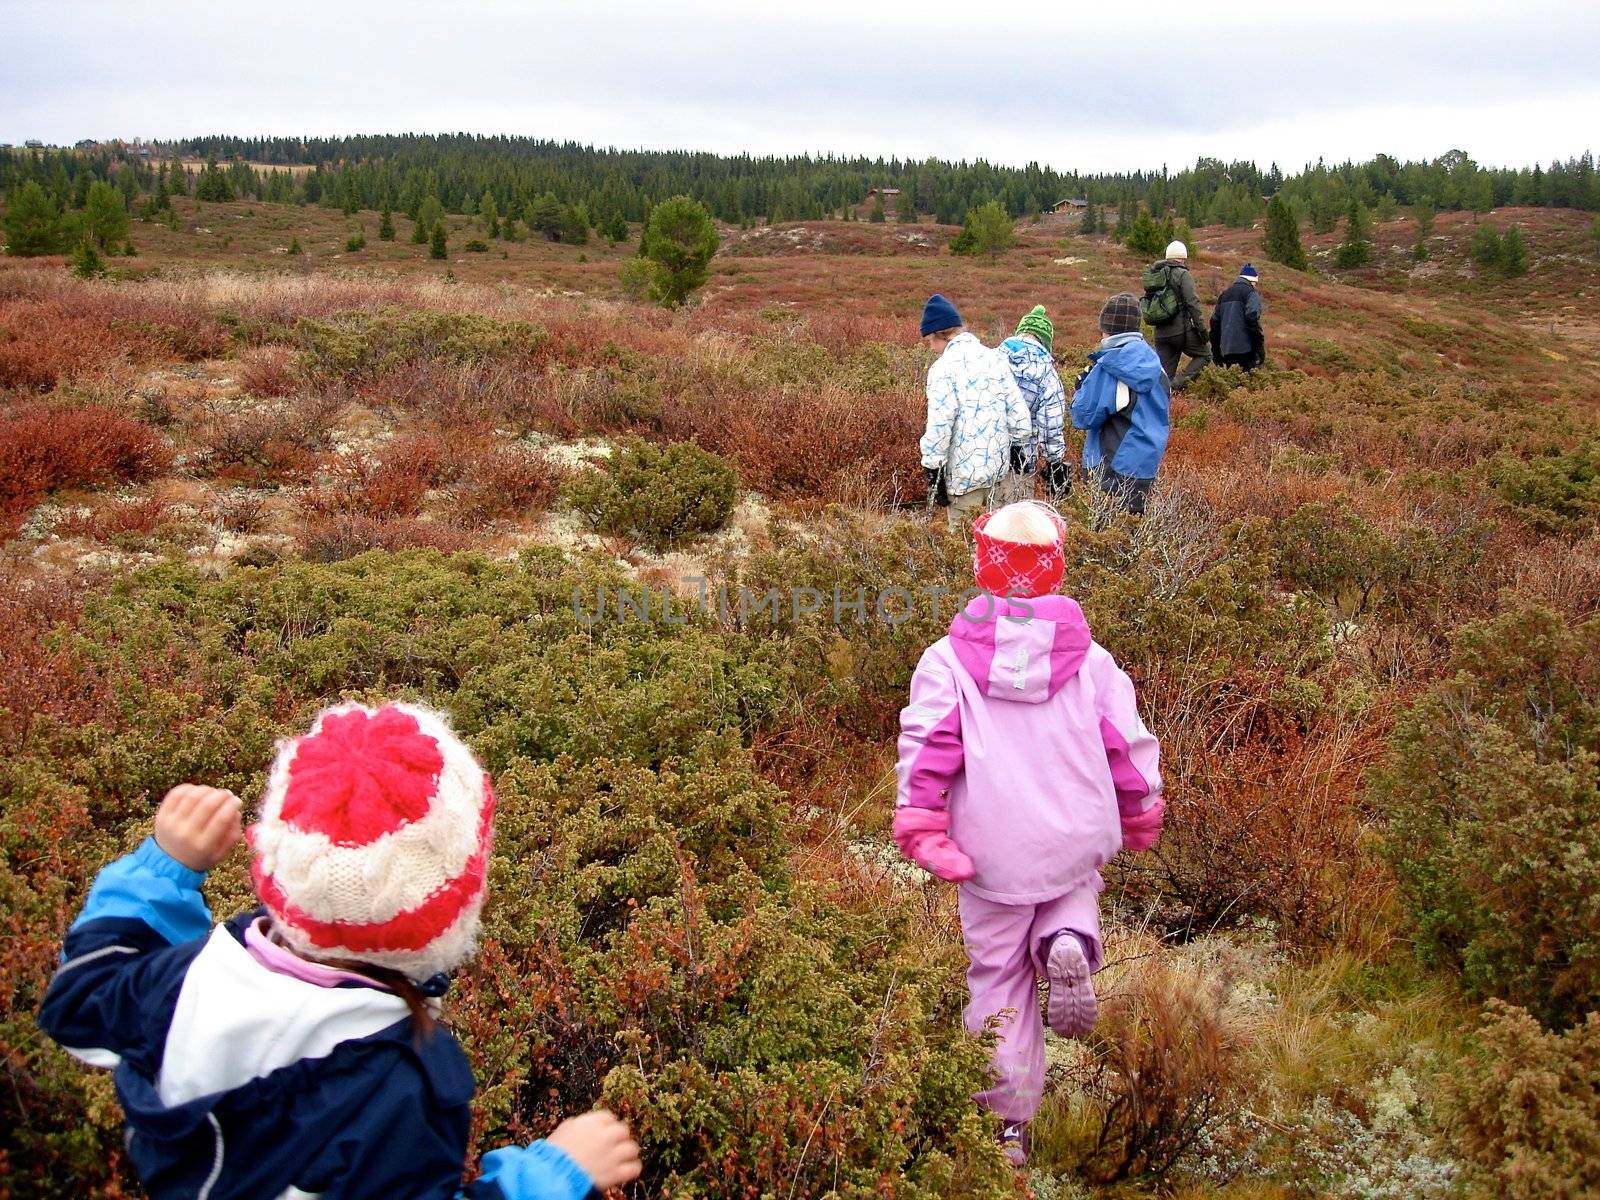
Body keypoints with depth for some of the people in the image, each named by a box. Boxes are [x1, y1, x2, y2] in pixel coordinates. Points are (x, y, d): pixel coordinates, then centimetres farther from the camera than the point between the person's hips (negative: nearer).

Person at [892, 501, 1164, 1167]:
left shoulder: (947, 660, -8)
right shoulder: (1089, 658, -3)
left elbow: (924, 749, -15)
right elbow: (1130, 744, 5)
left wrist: (920, 830, -12)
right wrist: (1141, 816, 20)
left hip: (992, 855, -1)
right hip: (1077, 843, 1)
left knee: (998, 980, 14)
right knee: (1075, 893, 33)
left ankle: (1008, 1122, 21)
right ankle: (1071, 941, -3)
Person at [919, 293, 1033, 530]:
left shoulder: (944, 368, -13)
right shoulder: (995, 359, 7)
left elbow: (939, 425, -16)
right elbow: (1019, 412, 9)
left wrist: (932, 471, -10)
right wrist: (1017, 448, 20)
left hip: (964, 471, -7)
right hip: (998, 465, 7)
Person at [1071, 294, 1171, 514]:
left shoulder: (1107, 369, -15)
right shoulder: (1154, 364, 6)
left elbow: (1084, 416, -12)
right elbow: (1165, 408, 17)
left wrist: (1082, 386, 4)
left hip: (1113, 469, -7)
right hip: (1147, 469, 7)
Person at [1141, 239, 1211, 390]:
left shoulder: (1154, 275, 13)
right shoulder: (1182, 274, -7)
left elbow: (1147, 304, 18)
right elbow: (1193, 304, -13)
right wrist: (1202, 329, -9)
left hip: (1160, 333, 6)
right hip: (1182, 330, -6)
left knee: (1164, 375, 9)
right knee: (1205, 355, 10)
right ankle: (1179, 382, -9)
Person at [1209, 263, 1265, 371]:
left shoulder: (1224, 294, 19)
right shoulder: (1251, 293, -2)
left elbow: (1214, 320, 19)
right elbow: (1252, 319, -15)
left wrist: (1215, 350, 22)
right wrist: (1260, 345, -14)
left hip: (1226, 349, 7)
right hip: (1245, 348, -7)